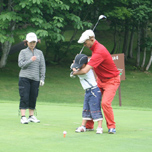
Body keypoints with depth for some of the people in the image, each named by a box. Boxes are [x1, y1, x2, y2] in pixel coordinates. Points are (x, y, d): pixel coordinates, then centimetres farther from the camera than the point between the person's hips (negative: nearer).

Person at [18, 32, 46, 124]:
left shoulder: (39, 53, 13)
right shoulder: (23, 52, 6)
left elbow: (42, 66, 13)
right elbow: (20, 64, -5)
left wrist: (42, 78, 7)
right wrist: (30, 60, -17)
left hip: (35, 79, 3)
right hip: (24, 78, -3)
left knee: (33, 97, 4)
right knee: (24, 97, -8)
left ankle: (31, 116, 13)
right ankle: (23, 117, -8)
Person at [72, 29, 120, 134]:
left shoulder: (99, 51, -31)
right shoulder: (94, 48, 1)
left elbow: (85, 71, -34)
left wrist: (75, 73, -15)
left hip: (112, 80, -9)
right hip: (100, 80, 9)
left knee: (105, 103, -21)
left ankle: (112, 127, -8)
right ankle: (89, 125, 14)